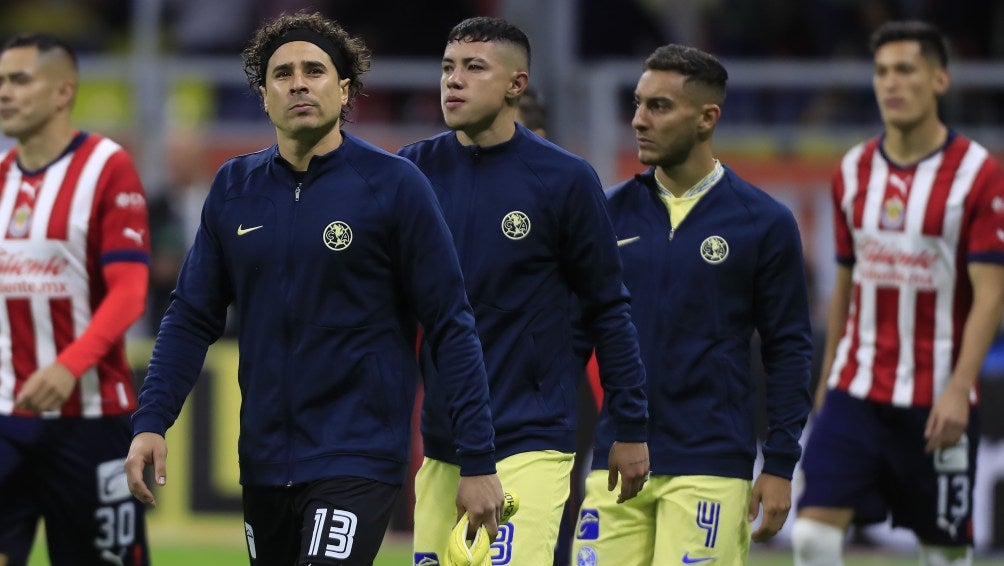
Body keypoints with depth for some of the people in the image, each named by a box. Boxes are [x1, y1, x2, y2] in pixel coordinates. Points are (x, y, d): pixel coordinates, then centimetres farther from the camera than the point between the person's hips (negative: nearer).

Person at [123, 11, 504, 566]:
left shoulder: (394, 184, -6)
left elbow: (450, 327, -6)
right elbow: (192, 317, 11)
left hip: (358, 457, -5)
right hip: (263, 459, 5)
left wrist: (478, 462, -9)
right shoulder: (233, 188, 6)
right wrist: (150, 422, -3)